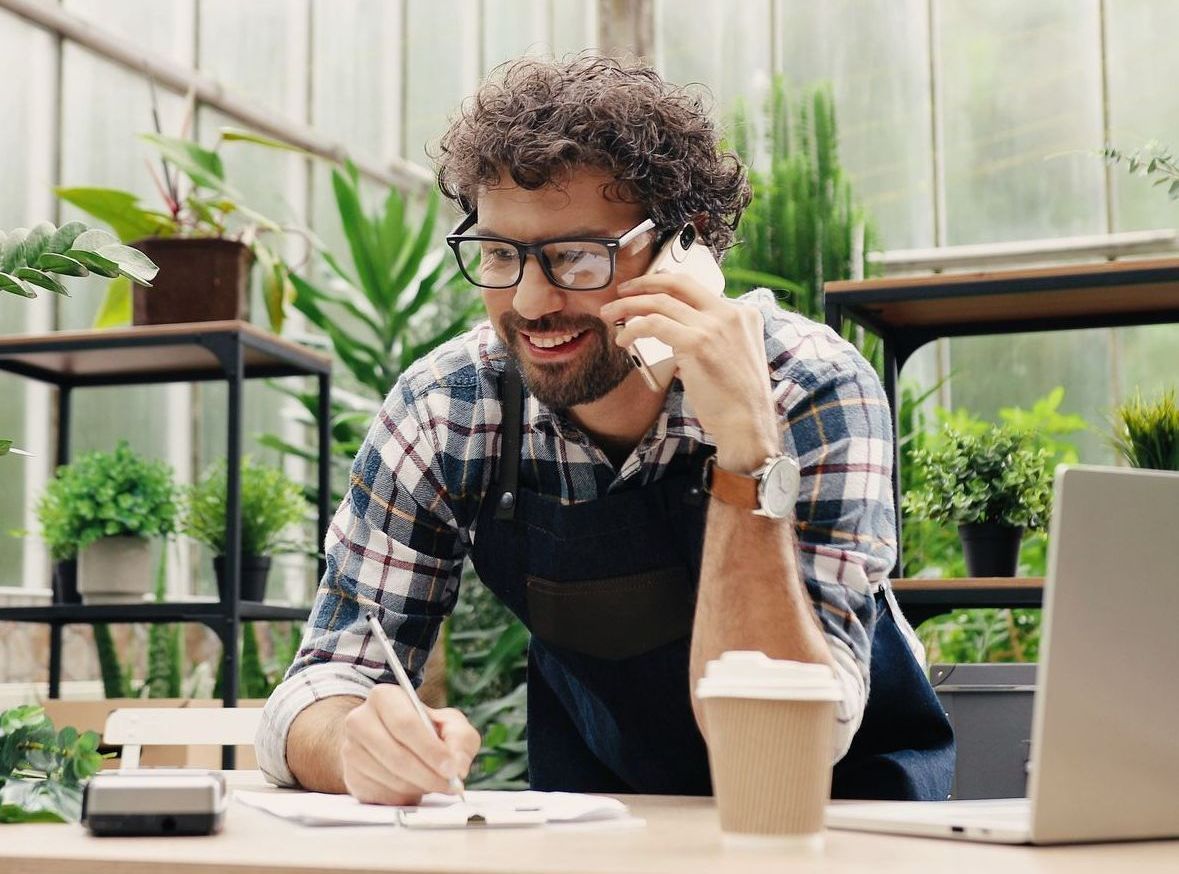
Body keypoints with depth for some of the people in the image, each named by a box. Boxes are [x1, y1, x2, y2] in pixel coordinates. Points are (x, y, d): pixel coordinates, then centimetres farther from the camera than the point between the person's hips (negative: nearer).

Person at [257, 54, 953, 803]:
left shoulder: (812, 393, -22)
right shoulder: (447, 411, -14)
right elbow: (323, 689, -12)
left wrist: (746, 455, -37)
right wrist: (363, 741, -35)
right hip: (599, 824, 2)